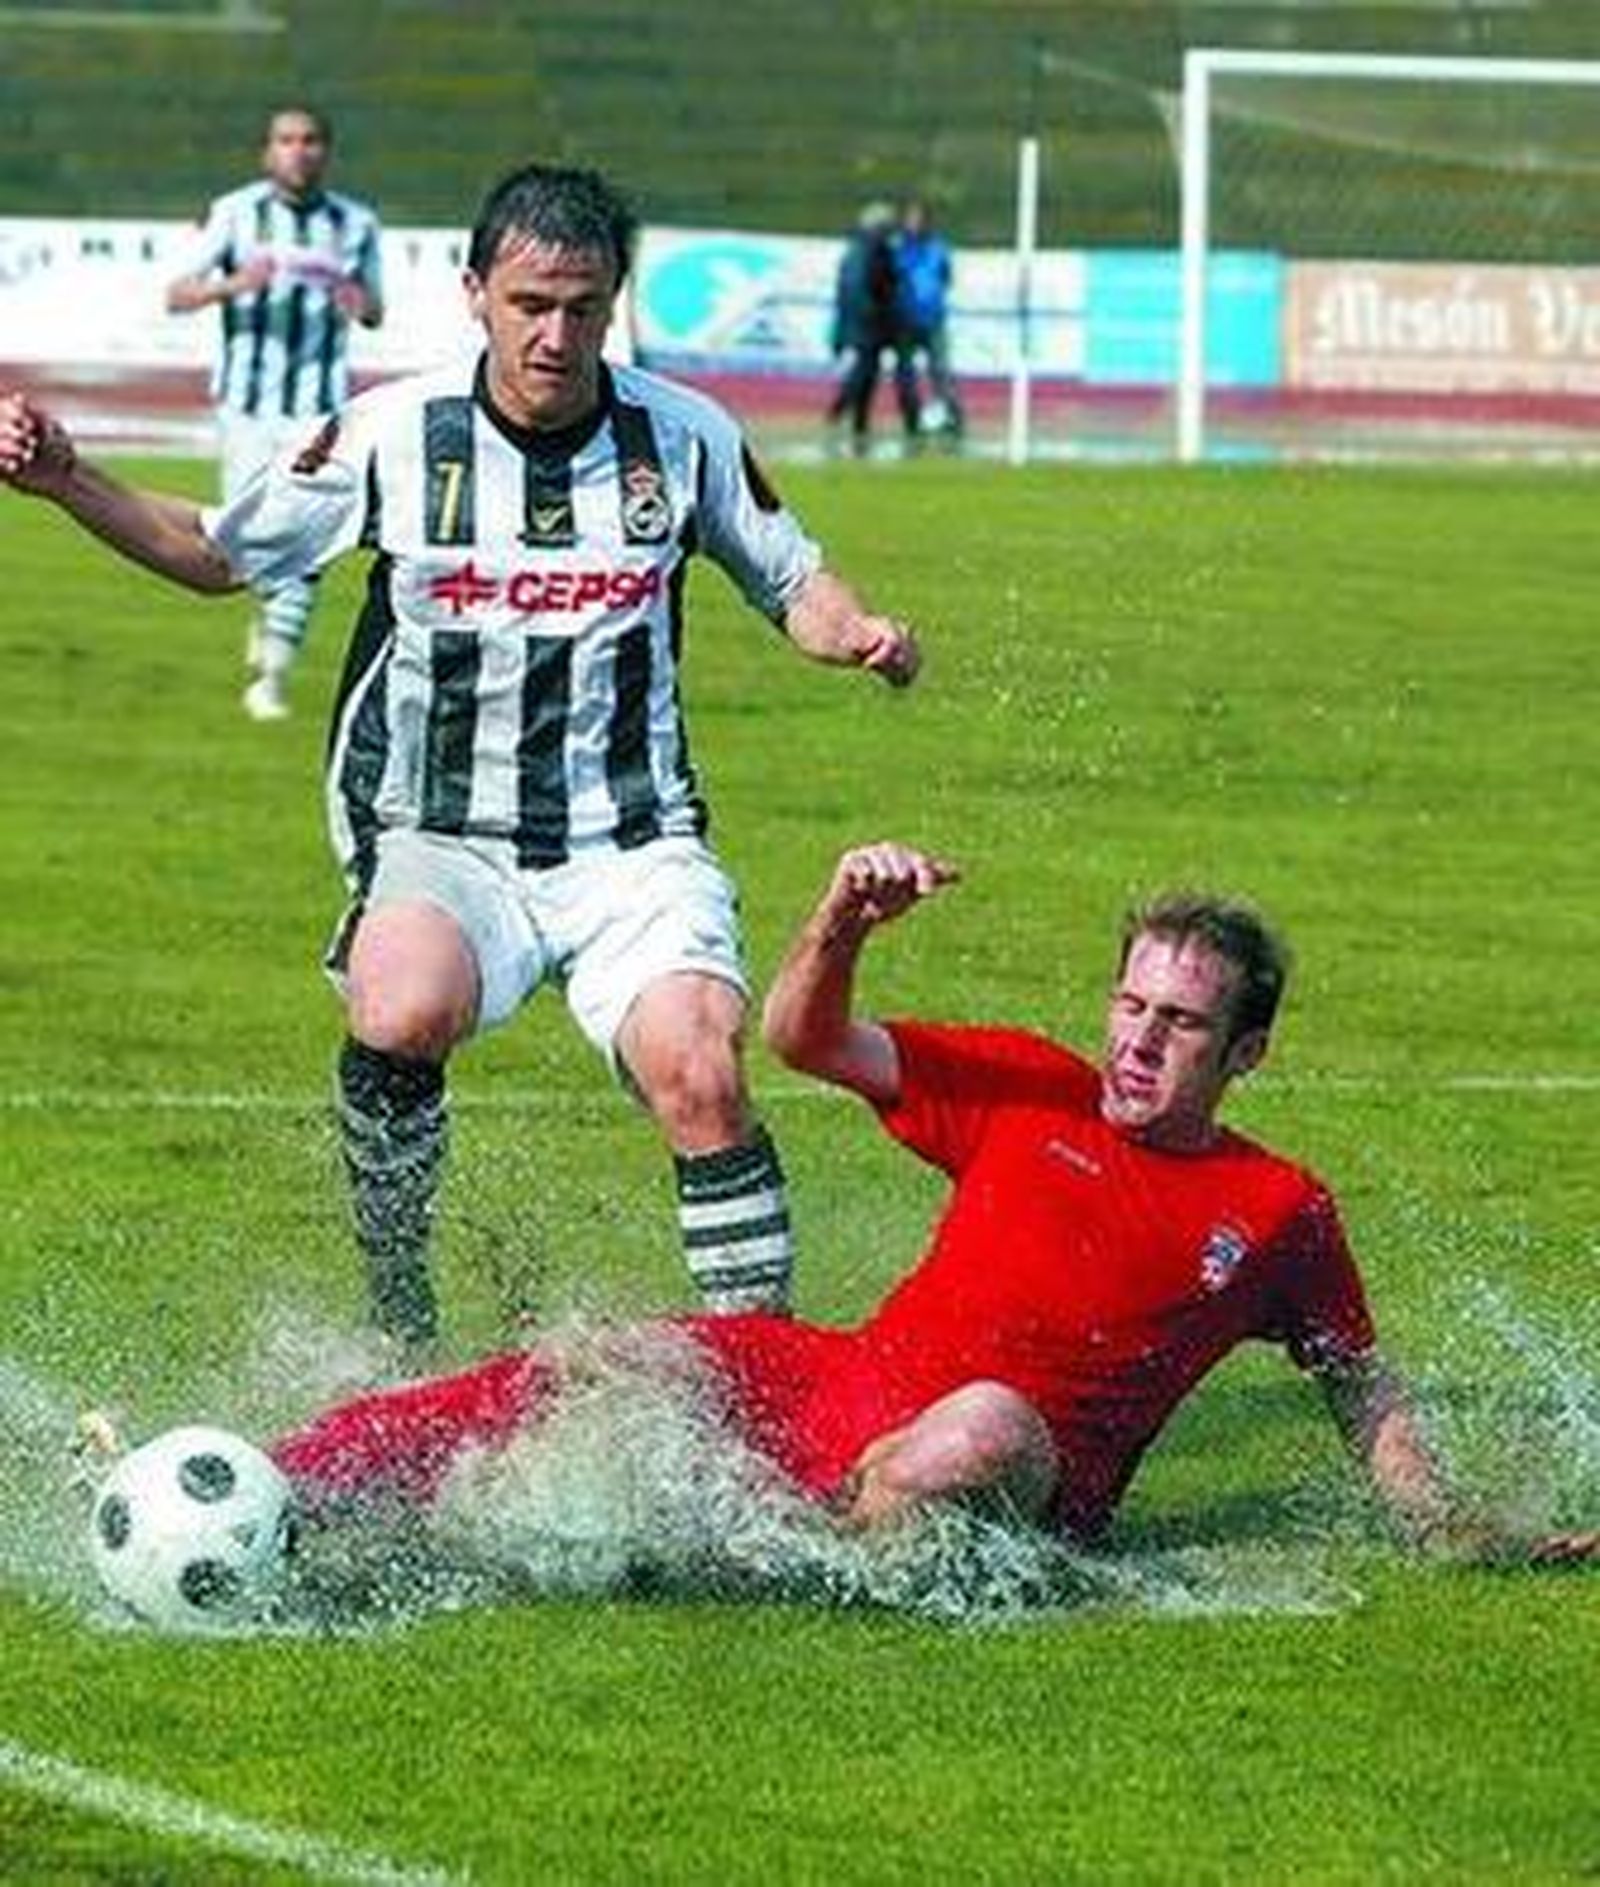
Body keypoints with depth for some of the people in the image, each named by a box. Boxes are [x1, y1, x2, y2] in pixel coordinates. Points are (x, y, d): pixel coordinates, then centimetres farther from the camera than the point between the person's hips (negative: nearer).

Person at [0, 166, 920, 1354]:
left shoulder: (685, 436, 2)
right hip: (444, 844, -1)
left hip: (636, 845, 1)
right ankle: (399, 1323, -14)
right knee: (404, 1010, -33)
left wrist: (857, 632, -7)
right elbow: (215, 552, 12)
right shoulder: (390, 435, 0)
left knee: (700, 1075, -24)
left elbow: (795, 585, 16)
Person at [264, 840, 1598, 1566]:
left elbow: (1363, 1385, 24)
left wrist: (1450, 1531, 11)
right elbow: (809, 1042, 11)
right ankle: (273, 1499, -25)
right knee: (609, 1364, -18)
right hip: (838, 1381, 3)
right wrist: (841, 925, -9)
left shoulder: (1279, 1210, 12)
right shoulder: (1026, 1088, 15)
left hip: (1033, 1474, -3)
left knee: (984, 1428, -41)